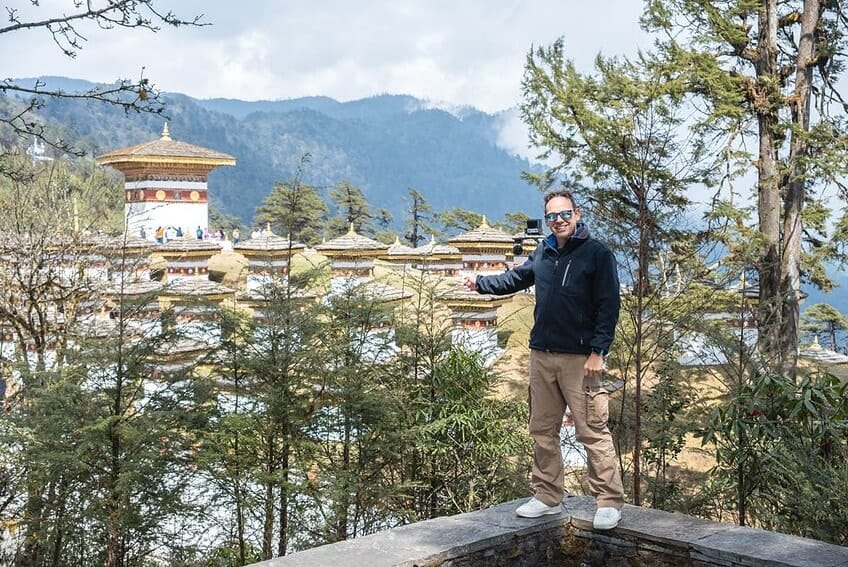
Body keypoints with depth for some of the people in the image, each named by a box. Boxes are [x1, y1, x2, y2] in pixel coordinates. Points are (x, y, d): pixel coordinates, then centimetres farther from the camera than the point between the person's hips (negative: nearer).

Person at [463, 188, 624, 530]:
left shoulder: (597, 254, -6)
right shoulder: (543, 252, 12)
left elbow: (609, 306, -10)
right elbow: (516, 278, 30)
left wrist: (598, 351, -15)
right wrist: (480, 283, 28)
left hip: (580, 359, -7)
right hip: (542, 356, 7)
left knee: (592, 431, -6)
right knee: (542, 431, 12)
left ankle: (610, 502, 2)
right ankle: (548, 498, 23)